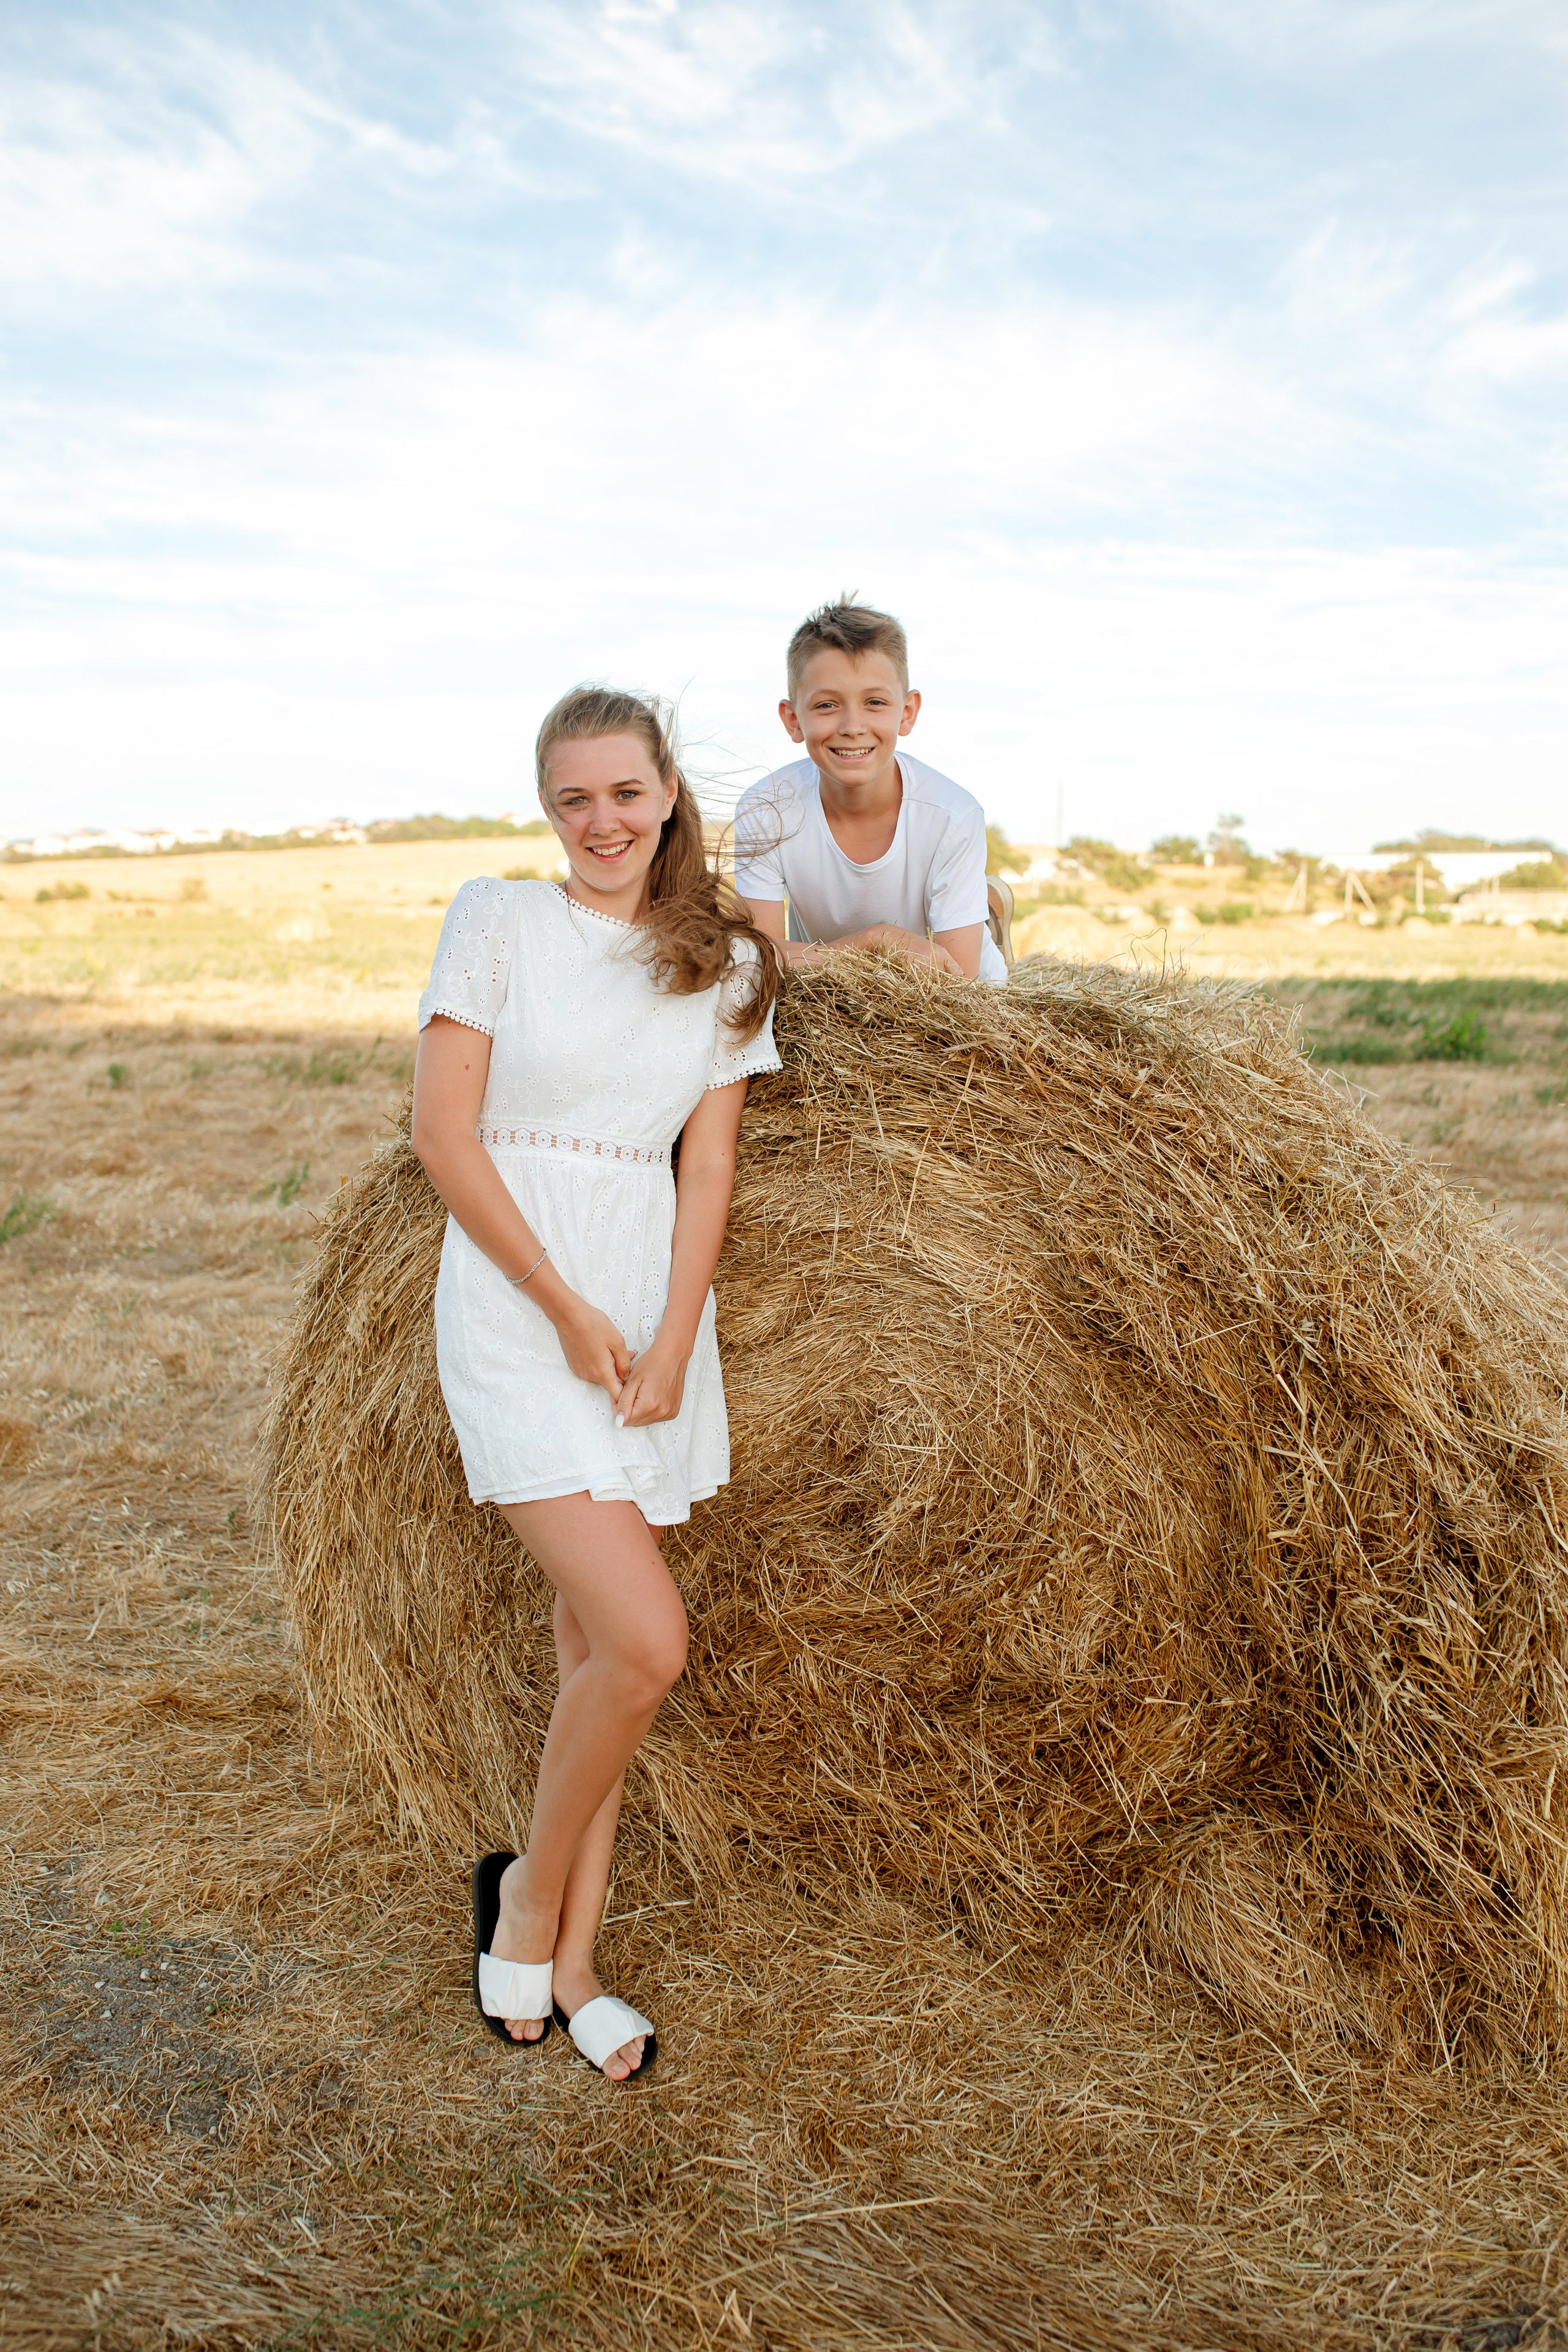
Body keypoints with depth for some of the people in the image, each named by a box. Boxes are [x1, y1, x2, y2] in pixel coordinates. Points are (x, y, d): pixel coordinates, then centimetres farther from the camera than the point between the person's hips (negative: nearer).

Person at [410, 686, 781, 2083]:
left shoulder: (726, 964, 8)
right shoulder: (499, 921, -2)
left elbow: (708, 1166, 3)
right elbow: (444, 1135, -7)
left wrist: (671, 1340, -9)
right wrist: (568, 1312, -11)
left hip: (654, 1313, 4)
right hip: (518, 1306, -4)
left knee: (598, 1645, 10)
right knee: (649, 1639, -14)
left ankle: (569, 1961, 24)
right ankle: (531, 1884, 14)